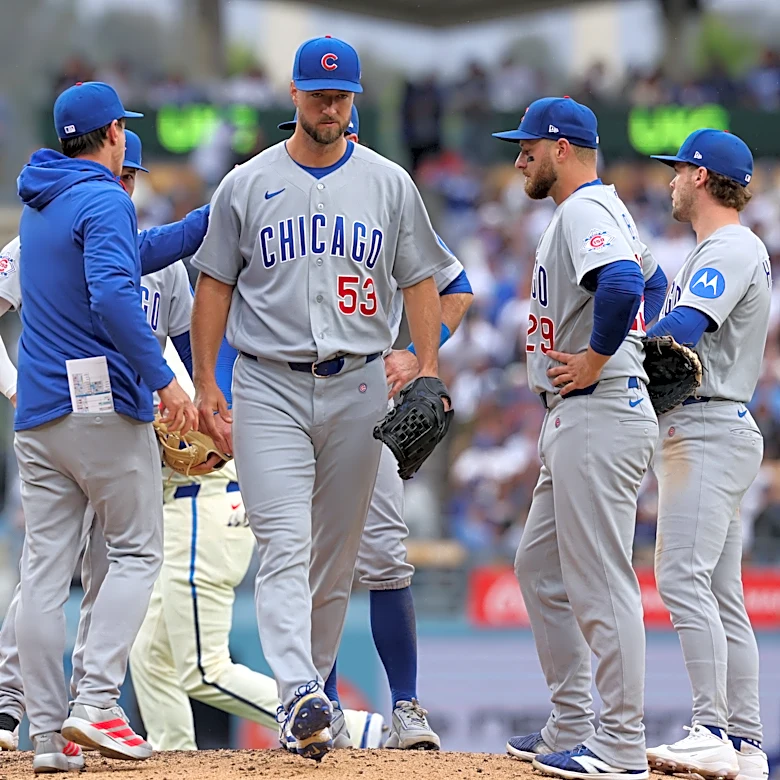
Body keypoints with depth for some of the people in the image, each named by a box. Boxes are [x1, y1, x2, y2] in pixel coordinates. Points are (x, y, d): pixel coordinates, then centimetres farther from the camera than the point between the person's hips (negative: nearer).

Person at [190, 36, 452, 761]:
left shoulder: (389, 183, 7)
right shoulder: (247, 185, 4)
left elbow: (418, 280, 11)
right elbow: (215, 285, 7)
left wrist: (428, 369, -1)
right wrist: (206, 384, 0)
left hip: (357, 387, 2)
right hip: (269, 386, -2)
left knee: (337, 553, 7)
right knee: (286, 545, -15)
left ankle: (314, 690, 17)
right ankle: (299, 694, -27)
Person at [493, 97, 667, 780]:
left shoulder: (584, 211, -14)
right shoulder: (606, 210, 19)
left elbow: (622, 284, -33)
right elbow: (652, 283, 34)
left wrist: (597, 360, -21)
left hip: (599, 415, -11)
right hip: (573, 420, 11)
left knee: (601, 582, -9)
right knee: (540, 569, 16)